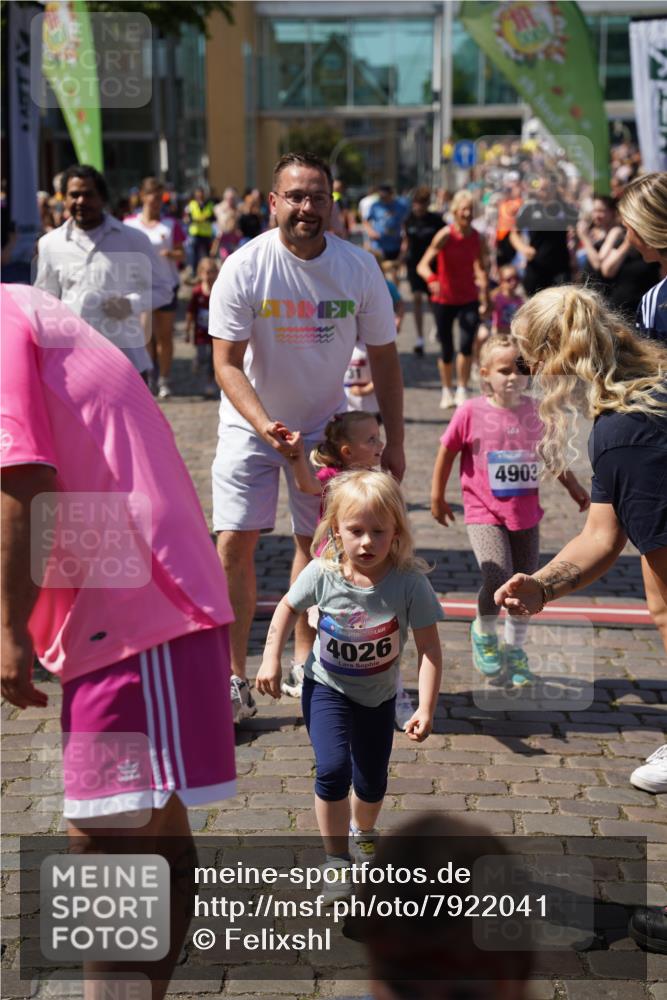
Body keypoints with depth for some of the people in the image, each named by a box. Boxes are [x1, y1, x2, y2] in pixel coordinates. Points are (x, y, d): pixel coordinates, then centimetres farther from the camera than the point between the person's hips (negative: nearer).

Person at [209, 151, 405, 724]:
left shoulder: (359, 268, -11)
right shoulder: (245, 268, -19)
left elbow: (384, 359, -2)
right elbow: (227, 363, -18)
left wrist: (394, 442, -4)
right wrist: (266, 428, -32)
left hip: (325, 422, 2)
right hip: (251, 422, -2)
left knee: (314, 541, 8)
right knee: (235, 543, -9)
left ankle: (305, 661, 24)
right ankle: (233, 677, 0)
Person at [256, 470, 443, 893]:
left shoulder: (410, 582, -27)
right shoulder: (322, 574, -22)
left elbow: (429, 647, -22)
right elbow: (288, 608, -1)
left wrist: (427, 707, -27)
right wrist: (272, 659, -6)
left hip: (379, 695, 1)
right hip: (327, 687, -1)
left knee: (372, 783, 13)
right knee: (333, 769, -18)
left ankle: (362, 831, 48)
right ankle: (337, 860, 1)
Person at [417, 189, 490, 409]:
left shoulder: (477, 238, -3)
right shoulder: (445, 235, -14)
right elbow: (422, 265, -22)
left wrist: (484, 292, 4)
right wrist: (432, 279, -42)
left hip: (469, 299, 2)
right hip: (444, 299, -2)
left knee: (467, 345, -17)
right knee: (447, 351, 6)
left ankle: (462, 391, -1)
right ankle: (447, 392, 30)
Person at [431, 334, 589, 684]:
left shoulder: (536, 412, 0)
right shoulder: (471, 412, -10)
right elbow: (447, 451, 1)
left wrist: (573, 486, 14)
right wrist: (437, 496, 6)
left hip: (525, 514, 4)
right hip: (484, 514, -4)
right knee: (496, 579, -18)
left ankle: (514, 651, 30)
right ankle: (483, 634, 13)